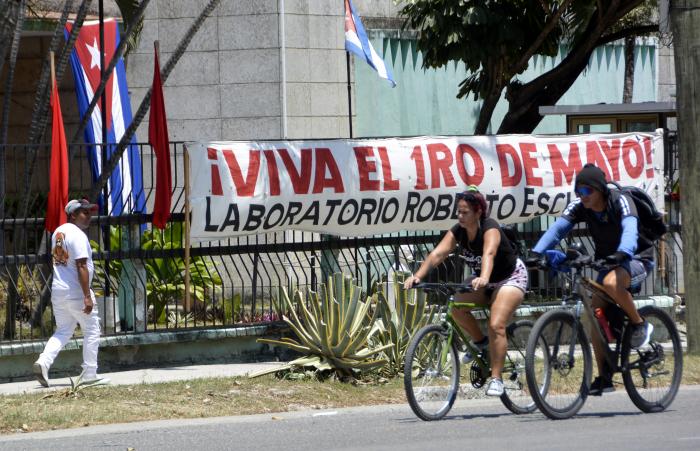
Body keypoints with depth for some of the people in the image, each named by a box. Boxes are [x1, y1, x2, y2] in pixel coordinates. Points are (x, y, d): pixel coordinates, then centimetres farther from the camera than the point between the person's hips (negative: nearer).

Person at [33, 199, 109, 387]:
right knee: (91, 330, 5)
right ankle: (89, 374, 6)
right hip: (76, 292, -8)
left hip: (58, 291, 8)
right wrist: (87, 297, -24)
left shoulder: (58, 232, 13)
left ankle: (43, 362, -7)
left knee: (63, 331, 14)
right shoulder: (77, 235, -16)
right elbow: (81, 267, -22)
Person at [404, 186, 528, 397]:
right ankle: (480, 341, 6)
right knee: (456, 306, -19)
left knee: (496, 325, -25)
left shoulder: (490, 228, -29)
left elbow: (489, 253, -49)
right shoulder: (458, 231, -13)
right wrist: (418, 275, -41)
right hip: (483, 280, 7)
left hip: (510, 278, -7)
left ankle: (496, 378, -20)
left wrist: (484, 278, -69)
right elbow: (438, 253, -25)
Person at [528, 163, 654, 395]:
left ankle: (639, 324, -13)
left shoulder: (620, 202, -25)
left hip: (637, 257, -6)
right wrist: (537, 252, -40)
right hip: (607, 261, 6)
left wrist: (623, 253, -63)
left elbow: (630, 229, -42)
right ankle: (604, 377, 2)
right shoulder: (579, 207, -11)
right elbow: (557, 228, -23)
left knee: (611, 283, -37)